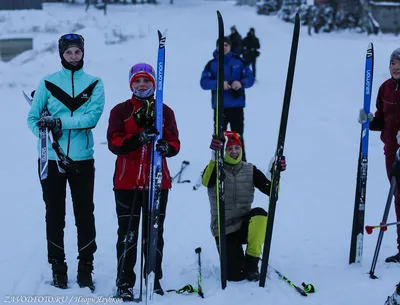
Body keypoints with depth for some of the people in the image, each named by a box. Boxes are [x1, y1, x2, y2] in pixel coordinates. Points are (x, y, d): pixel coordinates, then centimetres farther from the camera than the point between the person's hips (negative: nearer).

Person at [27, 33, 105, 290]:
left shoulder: (94, 84, 4)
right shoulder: (48, 83, 5)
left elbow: (92, 117, -12)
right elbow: (33, 118, 3)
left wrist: (59, 121, -20)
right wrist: (46, 132, -16)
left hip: (82, 159, 0)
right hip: (51, 159, 0)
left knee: (85, 215, 2)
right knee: (55, 214, 5)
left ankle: (86, 269, 11)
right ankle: (58, 268, 14)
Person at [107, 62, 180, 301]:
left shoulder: (165, 112, 9)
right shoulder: (120, 111, 4)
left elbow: (175, 143, 5)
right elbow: (114, 143, -7)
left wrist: (166, 147, -19)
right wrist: (137, 139, -24)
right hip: (127, 182, -1)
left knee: (154, 232, 8)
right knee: (127, 233, 0)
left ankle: (154, 279, 17)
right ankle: (125, 282, 4)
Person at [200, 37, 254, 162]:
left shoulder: (239, 61, 5)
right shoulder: (212, 64, 4)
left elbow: (250, 78, 2)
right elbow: (204, 82, -6)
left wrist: (241, 83, -21)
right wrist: (218, 83, -25)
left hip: (237, 106, 0)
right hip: (219, 108, 0)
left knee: (238, 137, 5)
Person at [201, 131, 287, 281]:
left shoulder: (250, 170, 3)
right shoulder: (216, 168, -5)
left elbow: (271, 190, -6)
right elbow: (206, 182, -29)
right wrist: (214, 157, -45)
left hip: (244, 224, 2)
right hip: (224, 229, -2)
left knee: (259, 214, -34)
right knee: (236, 275, -17)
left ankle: (251, 262, -14)